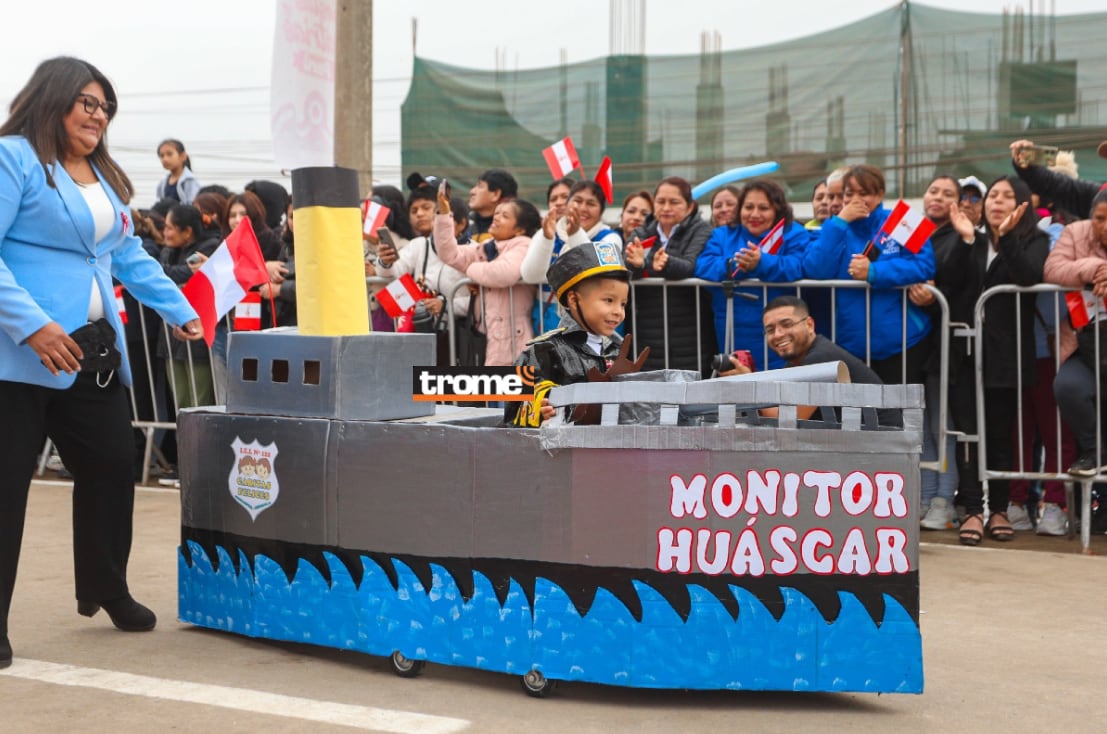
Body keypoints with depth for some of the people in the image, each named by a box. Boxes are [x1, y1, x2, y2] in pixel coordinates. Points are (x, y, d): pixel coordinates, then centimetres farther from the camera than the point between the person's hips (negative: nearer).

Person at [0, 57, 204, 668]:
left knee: (111, 467, 12)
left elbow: (131, 256, 24)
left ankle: (104, 589, 32)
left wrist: (179, 311, 18)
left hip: (93, 357, 8)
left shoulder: (104, 176, 19)